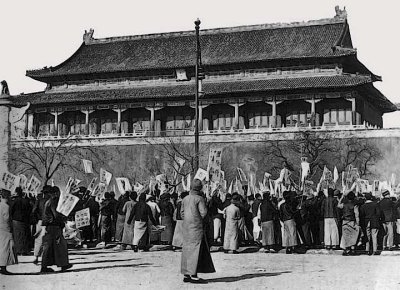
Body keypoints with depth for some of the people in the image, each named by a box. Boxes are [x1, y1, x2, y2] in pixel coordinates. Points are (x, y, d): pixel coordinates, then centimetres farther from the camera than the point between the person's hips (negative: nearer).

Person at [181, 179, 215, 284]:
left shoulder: (185, 199, 10)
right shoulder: (199, 198, -10)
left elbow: (182, 212, 14)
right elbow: (203, 212, -13)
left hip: (187, 227, 7)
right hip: (196, 227, -7)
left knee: (187, 249, 9)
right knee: (195, 249, -6)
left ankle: (186, 275, 13)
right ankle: (193, 275, -9)